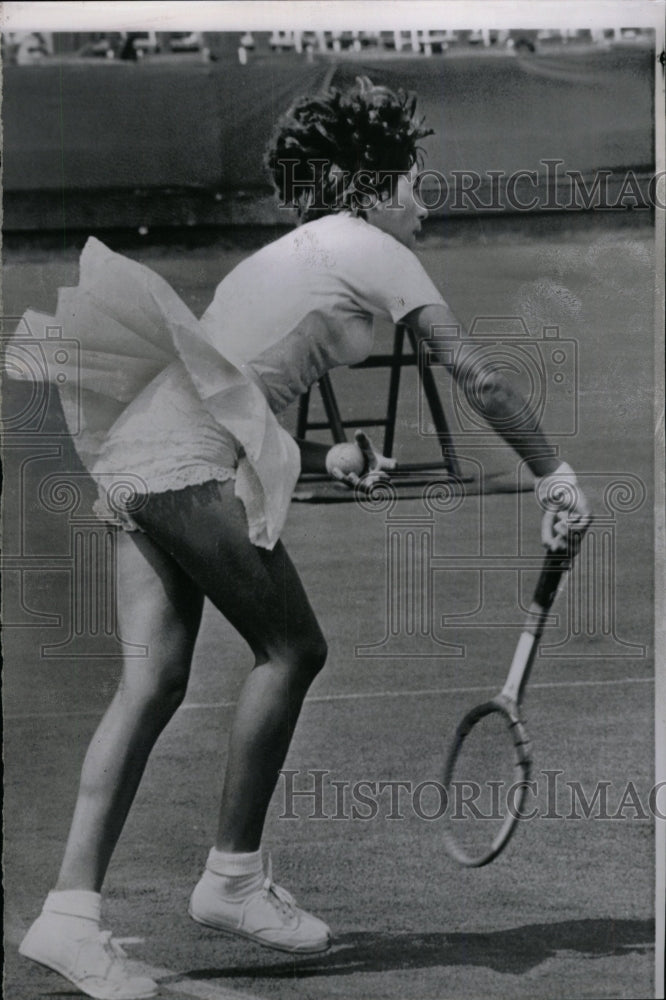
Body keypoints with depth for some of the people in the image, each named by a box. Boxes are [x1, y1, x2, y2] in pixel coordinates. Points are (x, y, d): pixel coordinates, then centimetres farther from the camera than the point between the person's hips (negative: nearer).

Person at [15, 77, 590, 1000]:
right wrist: (553, 474, 7)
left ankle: (70, 911, -6)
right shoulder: (371, 250, 1)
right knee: (291, 648, 2)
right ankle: (233, 877, 8)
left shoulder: (287, 255, 27)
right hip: (187, 465, -8)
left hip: (134, 456, 9)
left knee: (154, 680, 1)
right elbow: (478, 381, 0)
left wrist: (330, 459, 22)